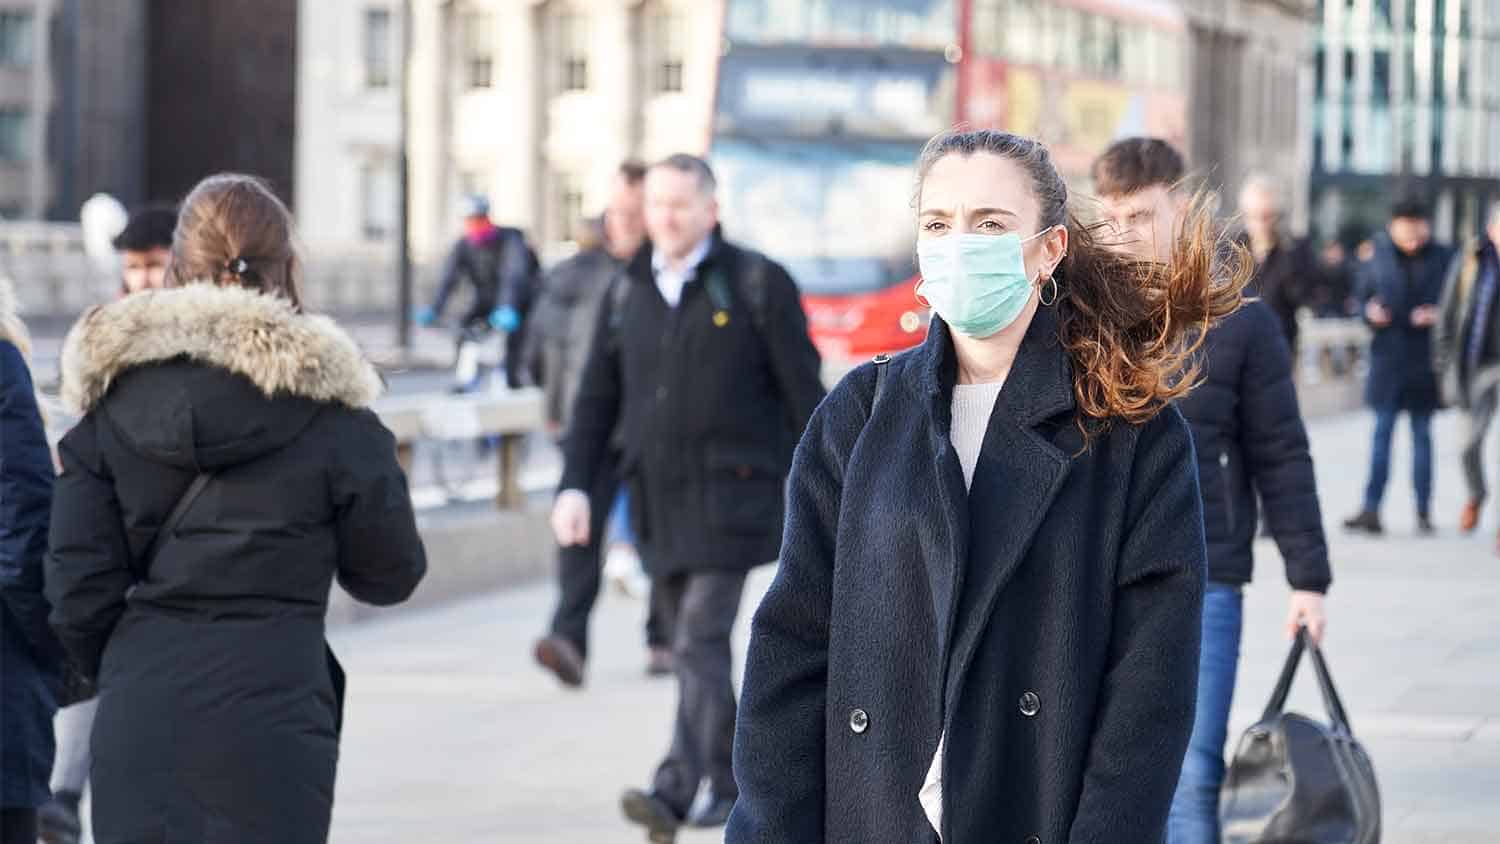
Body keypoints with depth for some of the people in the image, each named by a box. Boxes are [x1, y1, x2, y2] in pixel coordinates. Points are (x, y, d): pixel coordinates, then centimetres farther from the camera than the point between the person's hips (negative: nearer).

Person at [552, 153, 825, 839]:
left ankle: (676, 788, -19)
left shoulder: (756, 284, -3)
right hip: (657, 498, 5)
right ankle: (730, 786, 22)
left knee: (700, 640, -14)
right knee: (696, 647, 11)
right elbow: (597, 399, 12)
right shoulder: (628, 294, 10)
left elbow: (803, 392, -2)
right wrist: (575, 486, 2)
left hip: (731, 493, -5)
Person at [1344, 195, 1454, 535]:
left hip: (1424, 359, -1)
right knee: (1382, 432, -1)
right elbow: (1363, 297, 11)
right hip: (1388, 357, 1)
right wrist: (1371, 311, -10)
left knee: (1422, 434, 6)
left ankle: (1423, 511, 12)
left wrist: (1439, 315, -15)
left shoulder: (1444, 259, -2)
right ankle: (1371, 510, -3)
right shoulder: (1378, 257, 4)